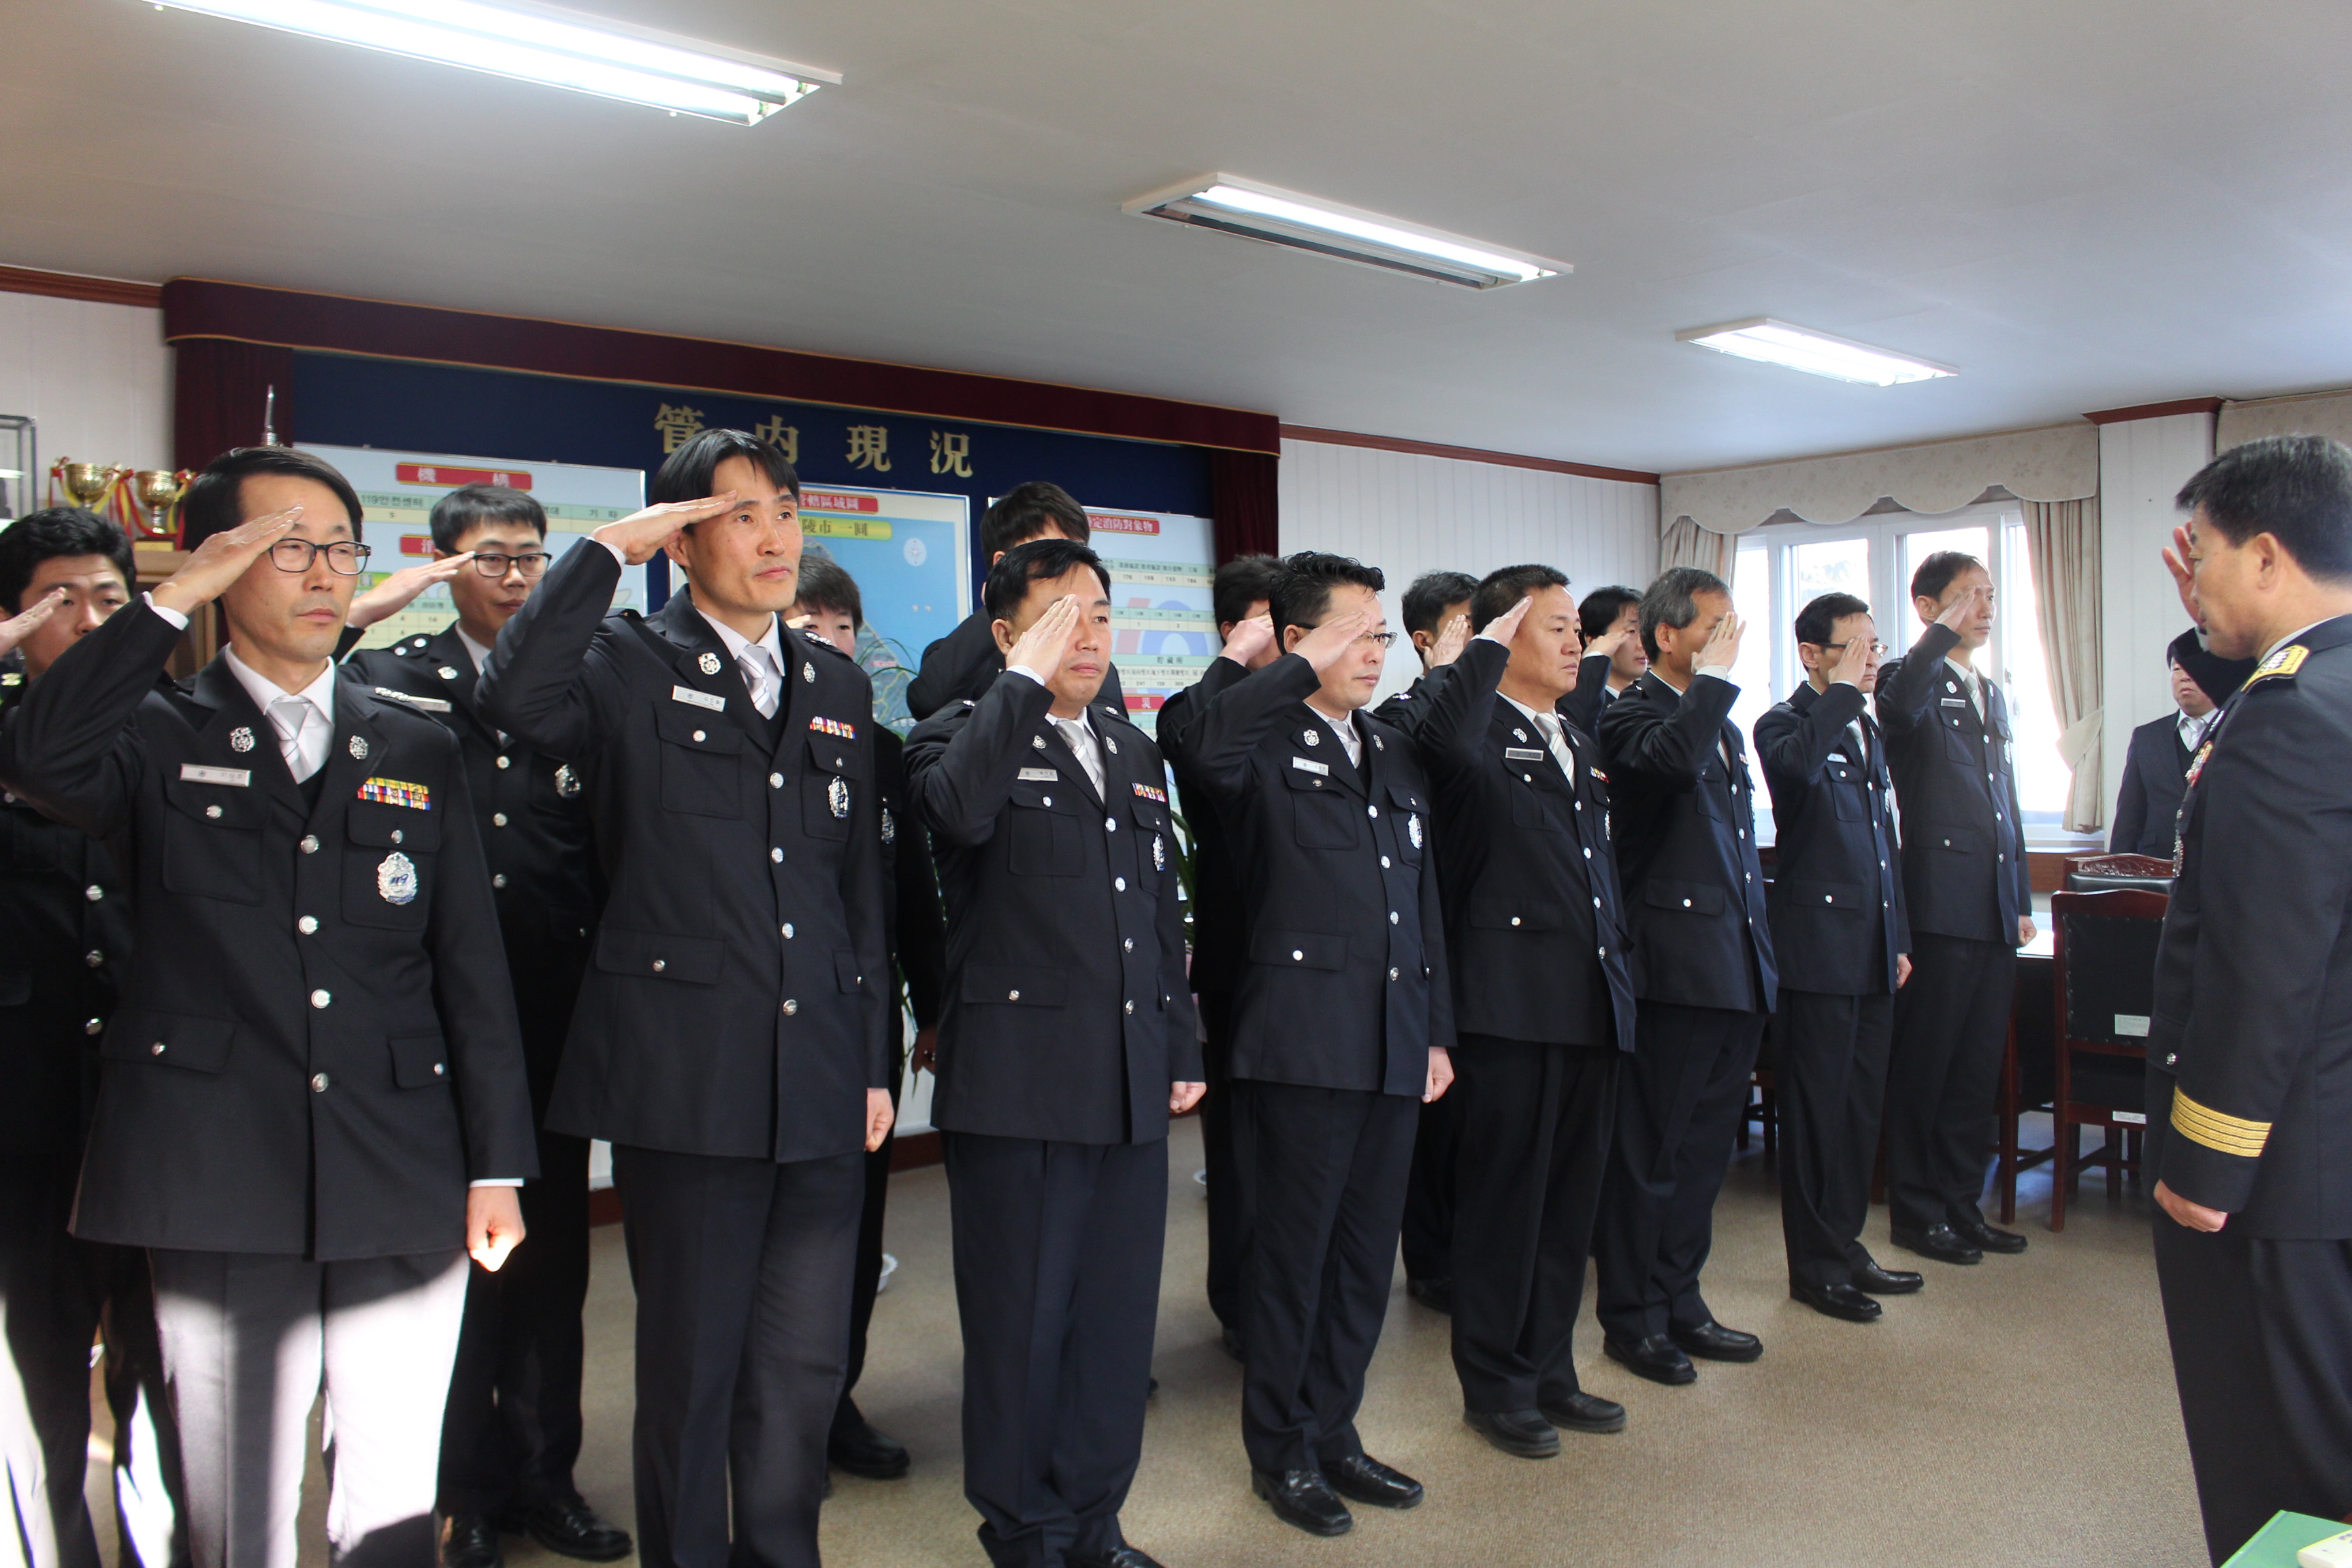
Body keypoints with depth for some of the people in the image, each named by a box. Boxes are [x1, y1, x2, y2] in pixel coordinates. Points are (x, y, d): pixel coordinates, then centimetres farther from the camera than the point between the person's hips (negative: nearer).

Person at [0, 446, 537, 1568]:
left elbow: (473, 970, 8)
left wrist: (498, 1167, 4)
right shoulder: (156, 738, 5)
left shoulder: (420, 754, 11)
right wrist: (175, 598, -16)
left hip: (403, 1187, 2)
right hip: (221, 1187, -2)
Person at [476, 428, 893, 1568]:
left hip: (819, 1086, 5)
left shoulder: (839, 688, 13)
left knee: (805, 1365, 14)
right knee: (690, 1365, 10)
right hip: (686, 1081, -4)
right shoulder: (628, 664, -1)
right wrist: (607, 550, -16)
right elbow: (516, 698, -26)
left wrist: (873, 1059, 12)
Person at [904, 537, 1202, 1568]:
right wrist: (1026, 679, -20)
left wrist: (1181, 1048, 17)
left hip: (1133, 1088, 6)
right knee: (1020, 1323, 6)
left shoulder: (1136, 753, 17)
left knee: (1119, 1317, 14)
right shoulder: (963, 735, -2)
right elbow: (958, 808, -28)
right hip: (1018, 1084, -6)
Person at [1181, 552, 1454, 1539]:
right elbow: (1205, 744, -32)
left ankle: (1332, 1432, 31)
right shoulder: (1265, 745, -5)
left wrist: (1437, 1031, 16)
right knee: (1293, 1253, 5)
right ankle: (1279, 1450, 23)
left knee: (1366, 1254, 15)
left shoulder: (1394, 755, 17)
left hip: (1392, 1046, 7)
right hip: (1303, 1042, -7)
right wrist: (1300, 669, -21)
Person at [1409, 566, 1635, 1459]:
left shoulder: (1578, 745, 19)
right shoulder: (1482, 733, -7)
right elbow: (1444, 742, -34)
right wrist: (1489, 646, -21)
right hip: (1510, 1007, -8)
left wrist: (1618, 967, 19)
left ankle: (1549, 1370, 29)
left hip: (1591, 1006, 8)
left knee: (1570, 1199, 15)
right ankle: (1494, 1386, 18)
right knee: (1504, 1199, 4)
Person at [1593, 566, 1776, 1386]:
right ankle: (1632, 1317, 15)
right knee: (1650, 1149, 2)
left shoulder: (1720, 721, 18)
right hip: (1675, 967, -8)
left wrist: (1759, 943, 21)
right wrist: (1715, 675, -20)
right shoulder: (1633, 713, -9)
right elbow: (1671, 758, -34)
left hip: (1735, 968, 9)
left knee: (1704, 1147, 16)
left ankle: (1680, 1300, 28)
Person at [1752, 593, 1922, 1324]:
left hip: (1873, 949, 8)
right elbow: (1801, 765, -35)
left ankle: (1846, 1245, 26)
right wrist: (1843, 689, -24)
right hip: (1818, 946, -8)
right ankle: (1815, 1265, 11)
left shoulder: (1867, 729, 17)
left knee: (1862, 1104, 14)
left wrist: (1899, 937, 19)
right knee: (1817, 1107, 0)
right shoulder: (1786, 724, -7)